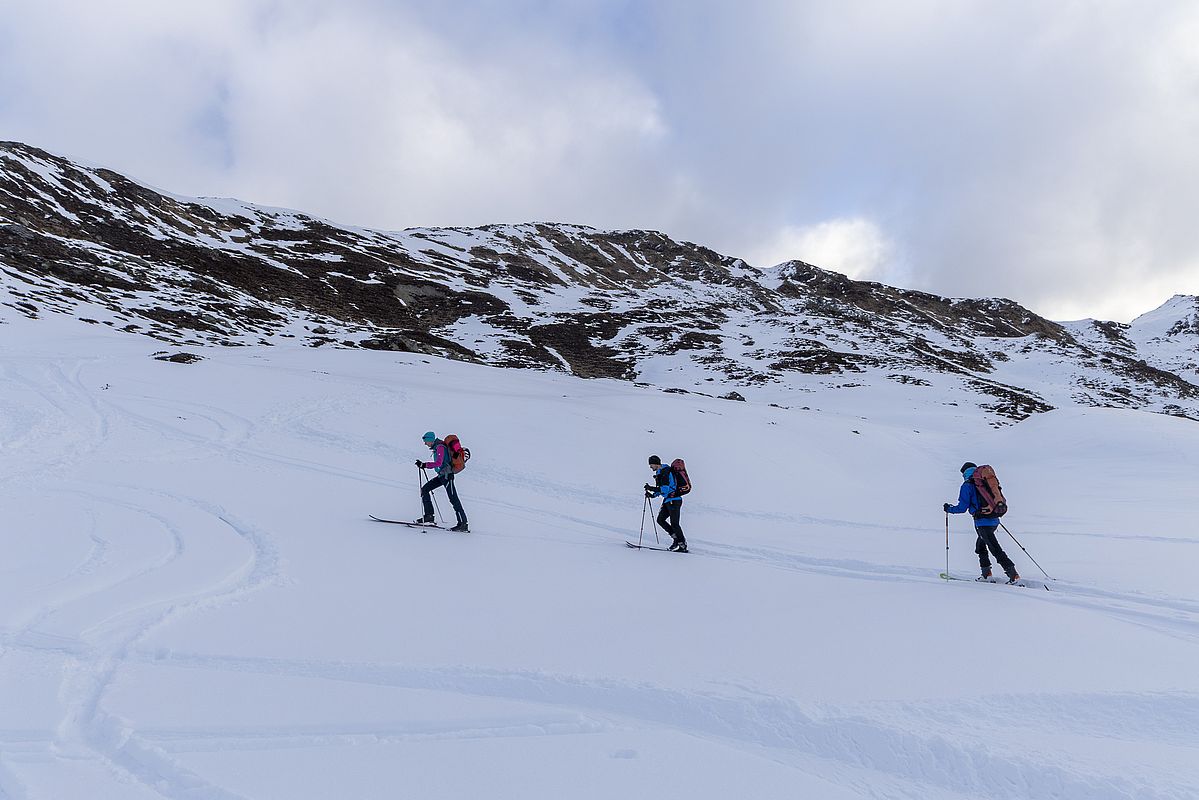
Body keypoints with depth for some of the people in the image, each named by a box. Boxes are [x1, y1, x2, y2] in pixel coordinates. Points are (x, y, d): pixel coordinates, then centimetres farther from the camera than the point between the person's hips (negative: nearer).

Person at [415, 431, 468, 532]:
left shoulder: (440, 447, -14)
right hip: (441, 475, 10)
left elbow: (438, 463, -24)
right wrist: (424, 465, 21)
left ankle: (463, 524, -6)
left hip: (447, 475, -10)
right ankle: (429, 516, 7)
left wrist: (424, 464, -22)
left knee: (453, 499, -8)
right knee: (424, 489, 7)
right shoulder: (437, 447, 15)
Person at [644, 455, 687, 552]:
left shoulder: (666, 473, -18)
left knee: (674, 523, -6)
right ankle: (676, 538, 14)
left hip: (674, 501, -10)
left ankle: (683, 545, 3)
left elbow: (665, 489, -25)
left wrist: (651, 488, -20)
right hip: (667, 501, 10)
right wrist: (653, 495, 8)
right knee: (660, 520, 6)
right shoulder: (659, 474, 13)